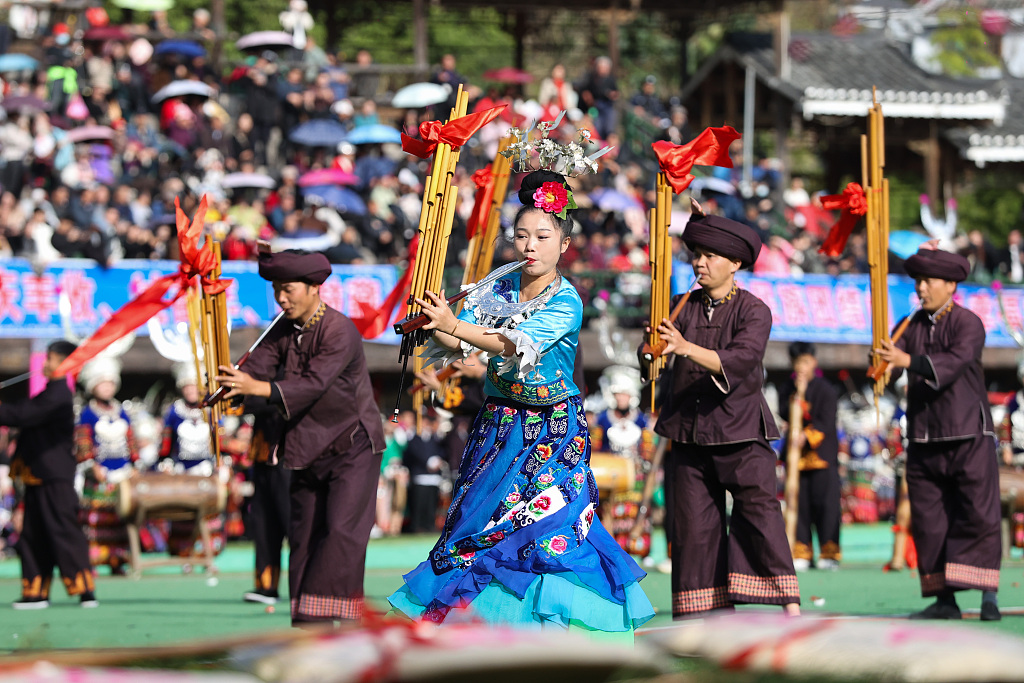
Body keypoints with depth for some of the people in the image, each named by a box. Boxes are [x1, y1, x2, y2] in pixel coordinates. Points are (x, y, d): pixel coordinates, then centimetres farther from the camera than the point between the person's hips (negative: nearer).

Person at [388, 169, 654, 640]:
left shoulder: (566, 303, -13)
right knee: (476, 522, 1)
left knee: (547, 526, -12)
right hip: (498, 425, 5)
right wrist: (437, 328, -25)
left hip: (552, 435, -5)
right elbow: (457, 345, -2)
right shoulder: (499, 291, 4)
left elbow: (519, 346, -28)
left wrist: (453, 325, -38)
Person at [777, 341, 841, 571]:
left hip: (822, 451, -3)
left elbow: (826, 421, -9)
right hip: (796, 454, 3)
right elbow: (784, 415, -3)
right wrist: (799, 394, -12)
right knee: (800, 503, 2)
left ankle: (829, 551, -2)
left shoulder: (825, 390, 1)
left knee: (825, 502, -6)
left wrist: (808, 435, -23)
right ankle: (801, 554, 6)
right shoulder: (786, 390, 11)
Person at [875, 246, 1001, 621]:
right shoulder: (912, 325, 10)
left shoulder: (968, 324, -6)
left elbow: (955, 362, -23)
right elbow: (892, 358, -3)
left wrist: (908, 361, -34)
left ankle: (988, 596, -5)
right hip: (924, 439, 5)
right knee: (928, 520, 3)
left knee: (979, 516, -8)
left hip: (968, 436, -5)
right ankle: (944, 600, 8)